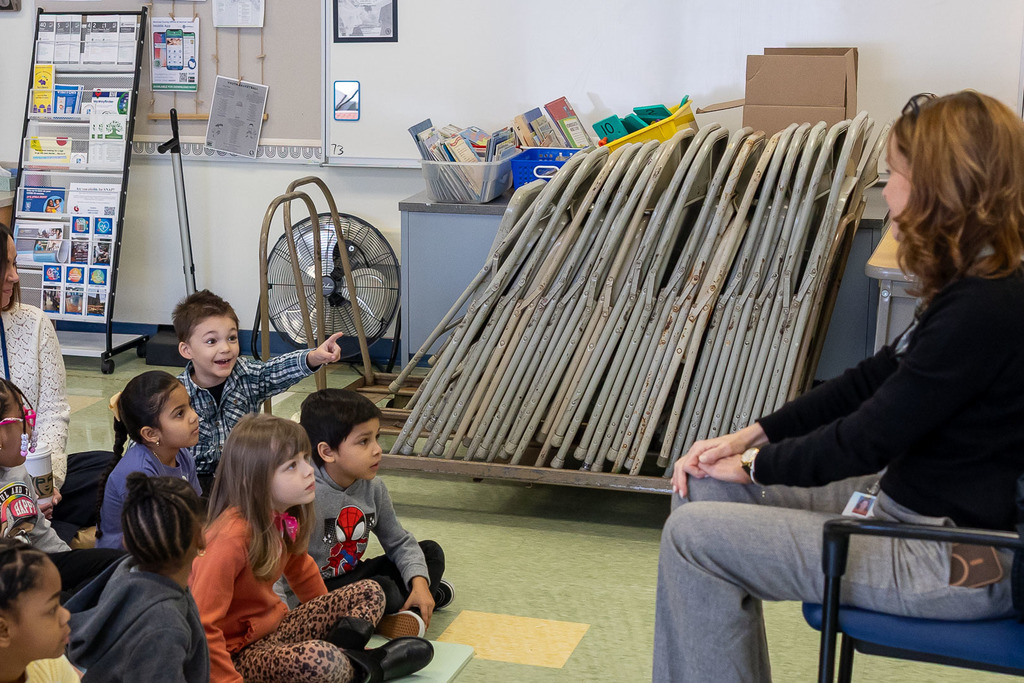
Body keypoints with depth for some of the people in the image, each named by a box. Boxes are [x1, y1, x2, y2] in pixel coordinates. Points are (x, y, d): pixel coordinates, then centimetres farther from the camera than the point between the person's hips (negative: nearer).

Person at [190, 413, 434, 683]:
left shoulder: (283, 515, -2)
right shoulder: (232, 537, -29)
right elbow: (202, 625, -30)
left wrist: (331, 617, 23)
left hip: (275, 626, 9)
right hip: (239, 651, -9)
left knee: (370, 593, 10)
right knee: (320, 660, -37)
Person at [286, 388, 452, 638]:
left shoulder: (373, 488, -2)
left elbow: (399, 541, 7)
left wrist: (419, 581, -8)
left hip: (353, 576, 8)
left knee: (432, 552, 7)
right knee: (382, 590, -30)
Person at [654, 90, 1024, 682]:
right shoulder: (974, 287, 6)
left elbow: (869, 439, -20)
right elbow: (872, 380, 12)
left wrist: (754, 465, -5)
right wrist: (749, 437, 6)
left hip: (956, 563, -10)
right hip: (913, 504, 10)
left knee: (695, 538, -13)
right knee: (704, 486, 9)